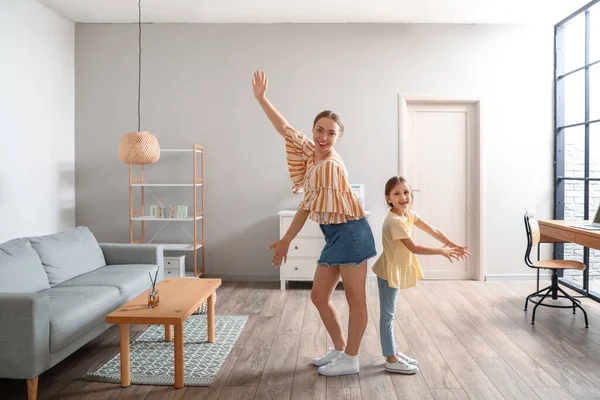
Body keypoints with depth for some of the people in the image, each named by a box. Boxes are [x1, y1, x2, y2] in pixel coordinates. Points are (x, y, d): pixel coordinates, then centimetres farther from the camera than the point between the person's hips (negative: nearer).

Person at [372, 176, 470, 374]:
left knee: (390, 313, 17)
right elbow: (414, 248, -25)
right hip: (389, 270, -9)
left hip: (399, 269, 9)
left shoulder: (409, 213, 1)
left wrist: (454, 245, -1)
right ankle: (391, 360, 11)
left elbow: (432, 230, 5)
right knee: (388, 314, 1)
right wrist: (442, 251, -16)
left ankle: (393, 353, 29)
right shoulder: (394, 221, -26)